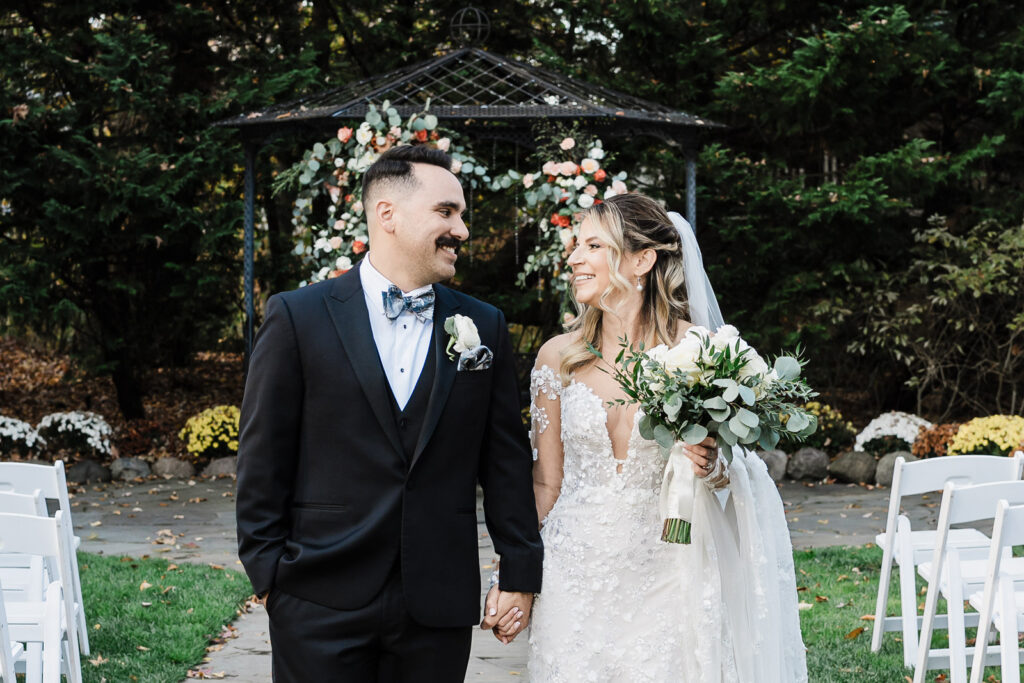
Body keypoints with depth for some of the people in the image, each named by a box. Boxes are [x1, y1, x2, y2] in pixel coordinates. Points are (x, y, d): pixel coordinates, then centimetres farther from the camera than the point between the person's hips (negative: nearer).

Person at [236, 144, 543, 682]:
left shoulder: (484, 327, 7)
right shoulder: (297, 316, -1)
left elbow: (506, 458, 8)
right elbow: (264, 457, -1)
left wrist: (520, 574, 5)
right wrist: (268, 574, -3)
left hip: (440, 607, 3)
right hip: (321, 607, -2)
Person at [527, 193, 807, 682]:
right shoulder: (558, 357, 1)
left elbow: (725, 473, 5)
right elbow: (546, 483, 7)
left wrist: (710, 464, -18)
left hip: (666, 580, -2)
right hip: (577, 576, 2)